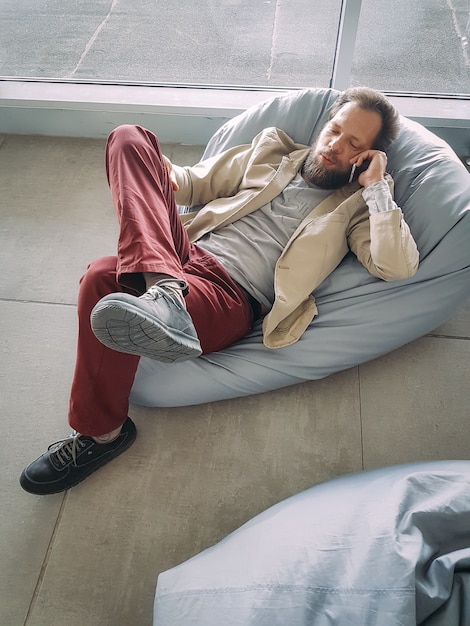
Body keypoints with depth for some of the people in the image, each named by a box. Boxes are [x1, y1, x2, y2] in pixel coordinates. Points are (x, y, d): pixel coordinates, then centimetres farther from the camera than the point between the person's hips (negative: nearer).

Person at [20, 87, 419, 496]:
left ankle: (102, 433, -10)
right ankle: (165, 288, -34)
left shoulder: (356, 205, 10)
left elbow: (398, 267, -7)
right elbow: (196, 182, 22)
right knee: (130, 138, -10)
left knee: (104, 278, -31)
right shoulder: (273, 151, 22)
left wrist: (376, 186, -4)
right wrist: (159, 177, 0)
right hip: (187, 252, 6)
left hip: (232, 300, -5)